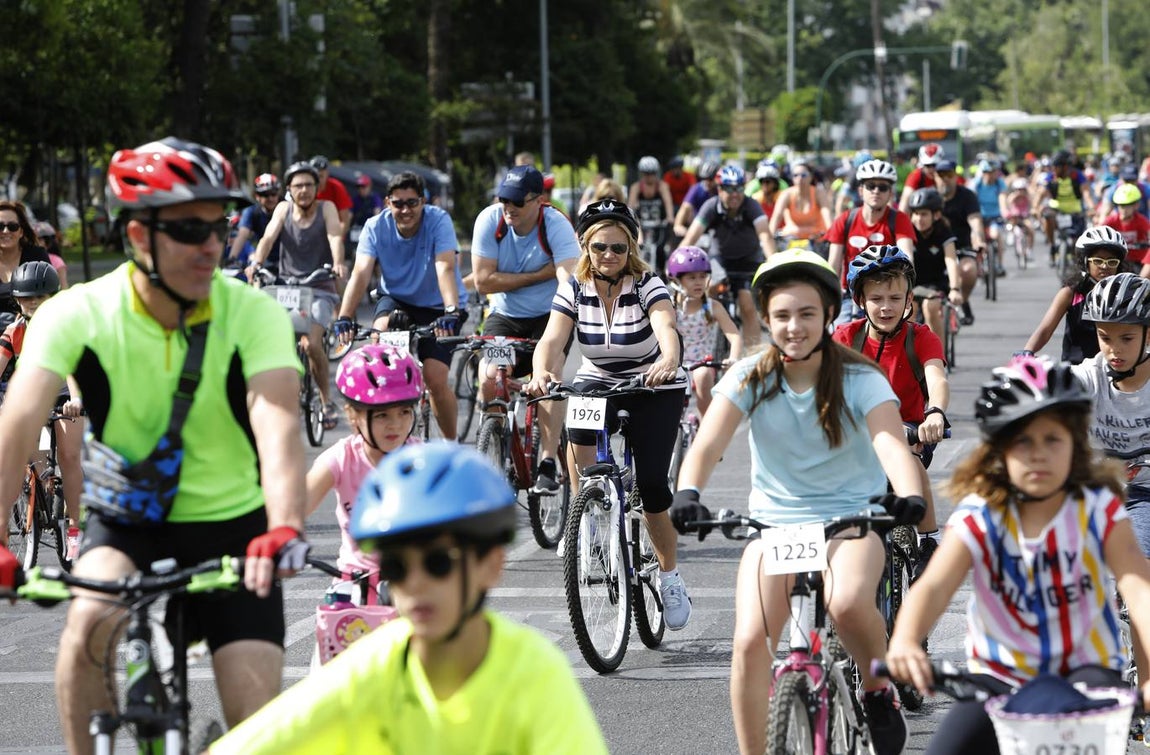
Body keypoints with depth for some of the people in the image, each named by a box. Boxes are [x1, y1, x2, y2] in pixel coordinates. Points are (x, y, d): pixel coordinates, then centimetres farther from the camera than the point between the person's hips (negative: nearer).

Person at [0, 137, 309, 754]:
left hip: (232, 525, 0)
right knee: (91, 622, -32)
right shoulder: (77, 315, -16)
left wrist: (284, 529, -51)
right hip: (125, 522, 0)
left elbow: (278, 423, -32)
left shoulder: (254, 314, -17)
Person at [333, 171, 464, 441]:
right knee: (380, 331, -33)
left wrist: (451, 312, -51)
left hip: (436, 307, -2)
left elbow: (445, 268, -35)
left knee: (436, 379, -16)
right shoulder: (376, 227, -15)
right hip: (396, 299, 2)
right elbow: (361, 273, -26)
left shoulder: (438, 220, -21)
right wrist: (345, 317, -41)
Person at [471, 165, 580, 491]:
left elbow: (569, 278, -33)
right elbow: (484, 281, -15)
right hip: (504, 317, 2)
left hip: (548, 317, -2)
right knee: (489, 381, -21)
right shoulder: (490, 220, -13)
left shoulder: (556, 226, -20)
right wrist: (541, 275, -17)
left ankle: (547, 465, -24)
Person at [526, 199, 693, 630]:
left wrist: (668, 362, -60)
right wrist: (541, 374, -46)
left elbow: (666, 327, -36)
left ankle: (670, 577, 8)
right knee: (580, 426, -34)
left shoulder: (647, 286, -17)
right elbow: (552, 339, -24)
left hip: (654, 388, -2)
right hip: (598, 380, 2)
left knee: (651, 486, -12)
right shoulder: (574, 291, -10)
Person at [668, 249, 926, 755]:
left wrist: (910, 495, -47)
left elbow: (890, 442, -26)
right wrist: (687, 493, -39)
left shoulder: (860, 380, -9)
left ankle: (879, 690, -4)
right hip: (773, 522, 2)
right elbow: (707, 444, -17)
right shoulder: (751, 378, -5)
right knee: (750, 640, -20)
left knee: (848, 603, -34)